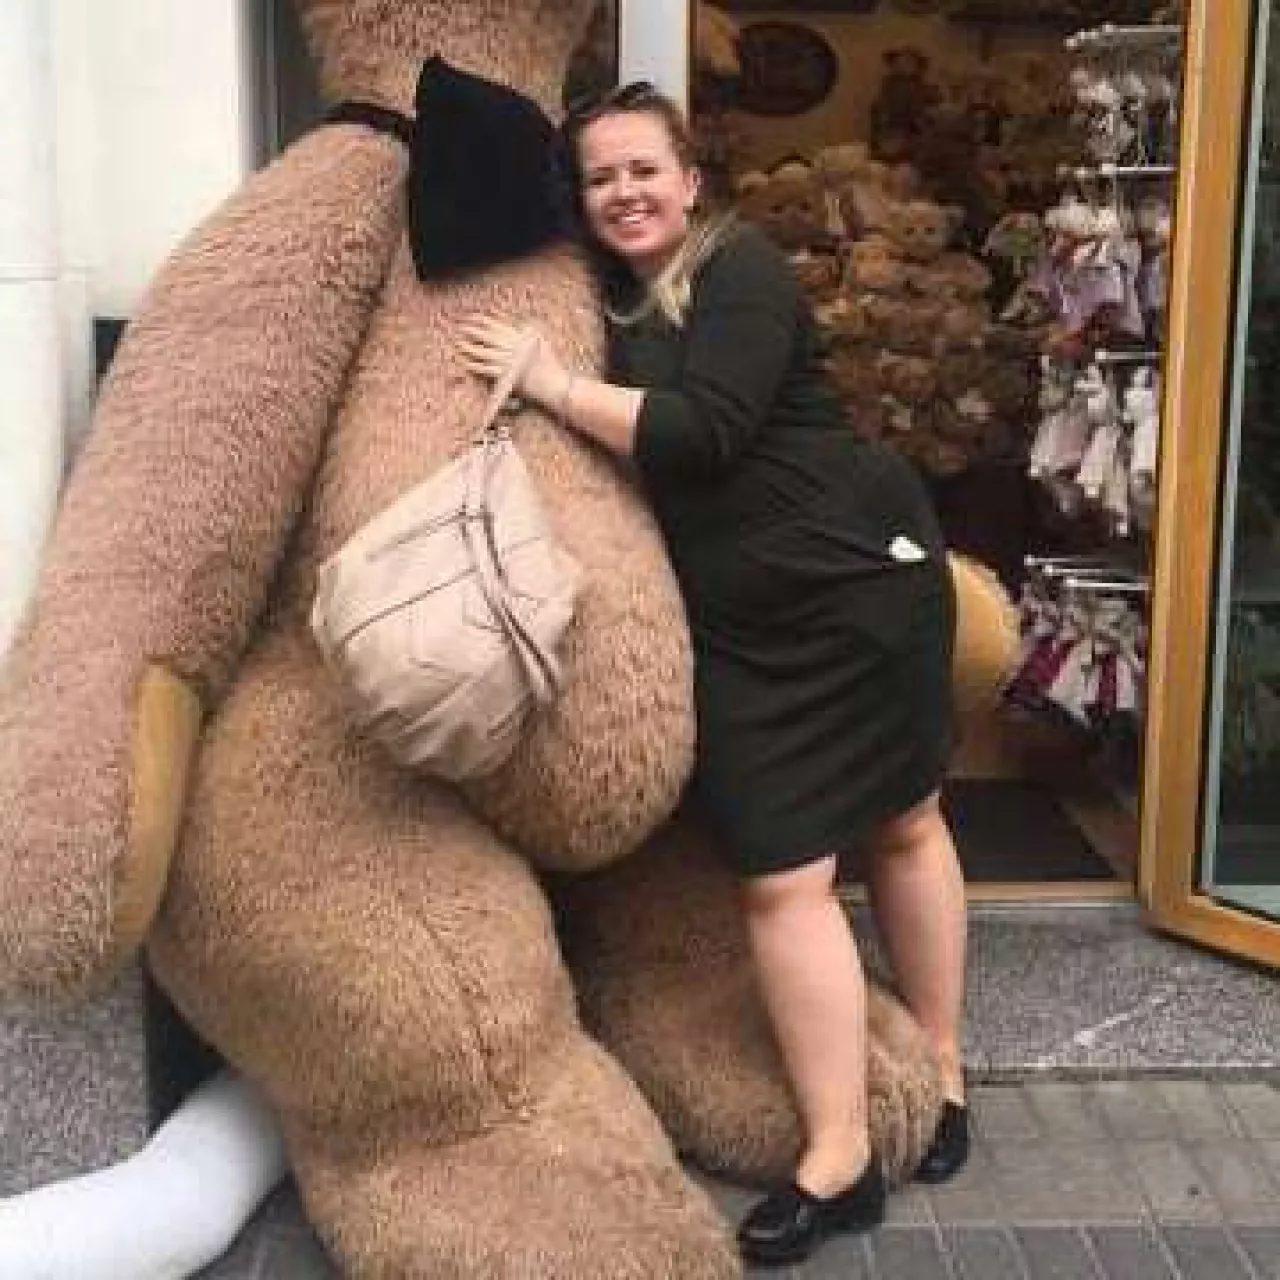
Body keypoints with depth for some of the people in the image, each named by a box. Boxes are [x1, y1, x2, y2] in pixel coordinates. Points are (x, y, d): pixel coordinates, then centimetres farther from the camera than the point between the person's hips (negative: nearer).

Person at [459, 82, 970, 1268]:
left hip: (859, 577, -4)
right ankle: (837, 1159, 8)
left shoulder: (742, 270, -10)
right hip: (737, 621, 4)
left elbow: (702, 432, -22)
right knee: (783, 876, -2)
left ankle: (940, 1073, 32)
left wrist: (552, 384, -19)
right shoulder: (605, 300, 10)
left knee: (902, 825, 11)